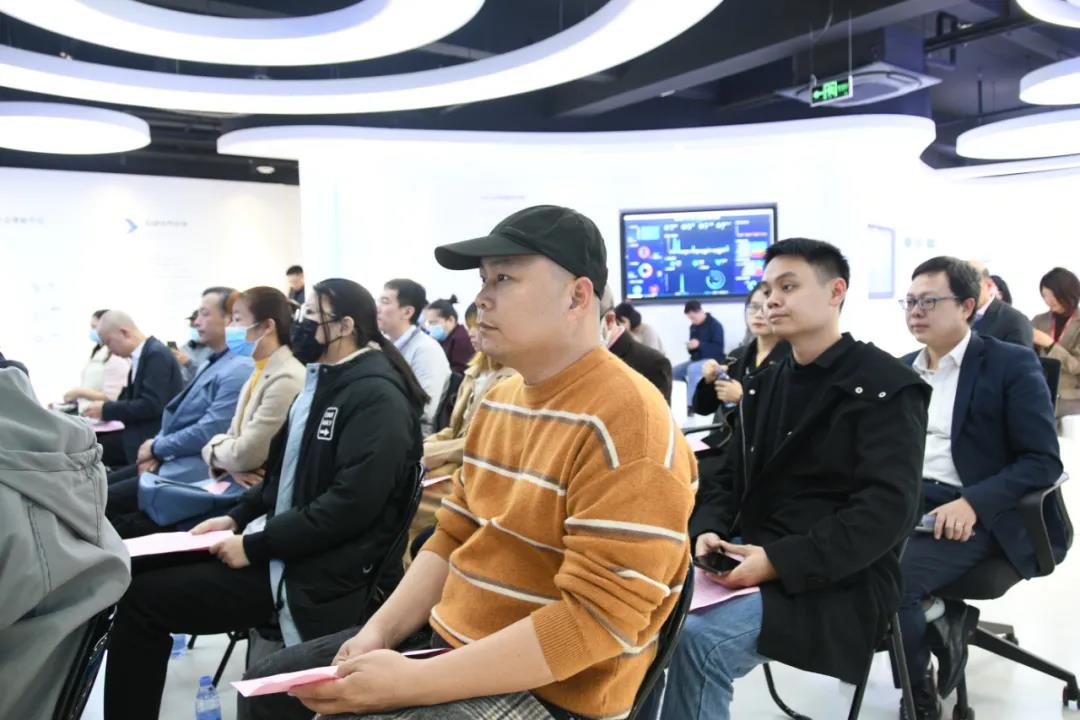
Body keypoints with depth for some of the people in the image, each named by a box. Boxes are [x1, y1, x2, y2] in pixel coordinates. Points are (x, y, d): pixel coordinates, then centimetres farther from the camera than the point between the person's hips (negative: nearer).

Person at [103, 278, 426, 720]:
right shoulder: (321, 379, 13)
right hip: (283, 544, 9)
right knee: (140, 569, 7)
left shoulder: (376, 396, -18)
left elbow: (351, 504, -25)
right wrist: (238, 517, 8)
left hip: (320, 572, -9)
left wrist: (256, 546, -19)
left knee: (142, 598, -9)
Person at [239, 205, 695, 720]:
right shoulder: (498, 400, 8)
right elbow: (453, 538, 11)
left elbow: (596, 617, -26)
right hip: (447, 640, 8)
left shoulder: (624, 423, -22)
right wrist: (378, 632, -3)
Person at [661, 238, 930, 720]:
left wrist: (781, 562, -25)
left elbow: (887, 511, -17)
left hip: (838, 584, -6)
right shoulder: (764, 384, 15)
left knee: (697, 639, -28)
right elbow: (730, 478, 15)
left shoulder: (885, 387, -7)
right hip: (750, 561, 6)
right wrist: (707, 531, -7)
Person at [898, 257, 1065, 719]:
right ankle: (942, 617, 1)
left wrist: (973, 503, -23)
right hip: (906, 502, 6)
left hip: (974, 515, -5)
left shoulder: (1012, 363, -2)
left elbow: (1043, 462, -8)